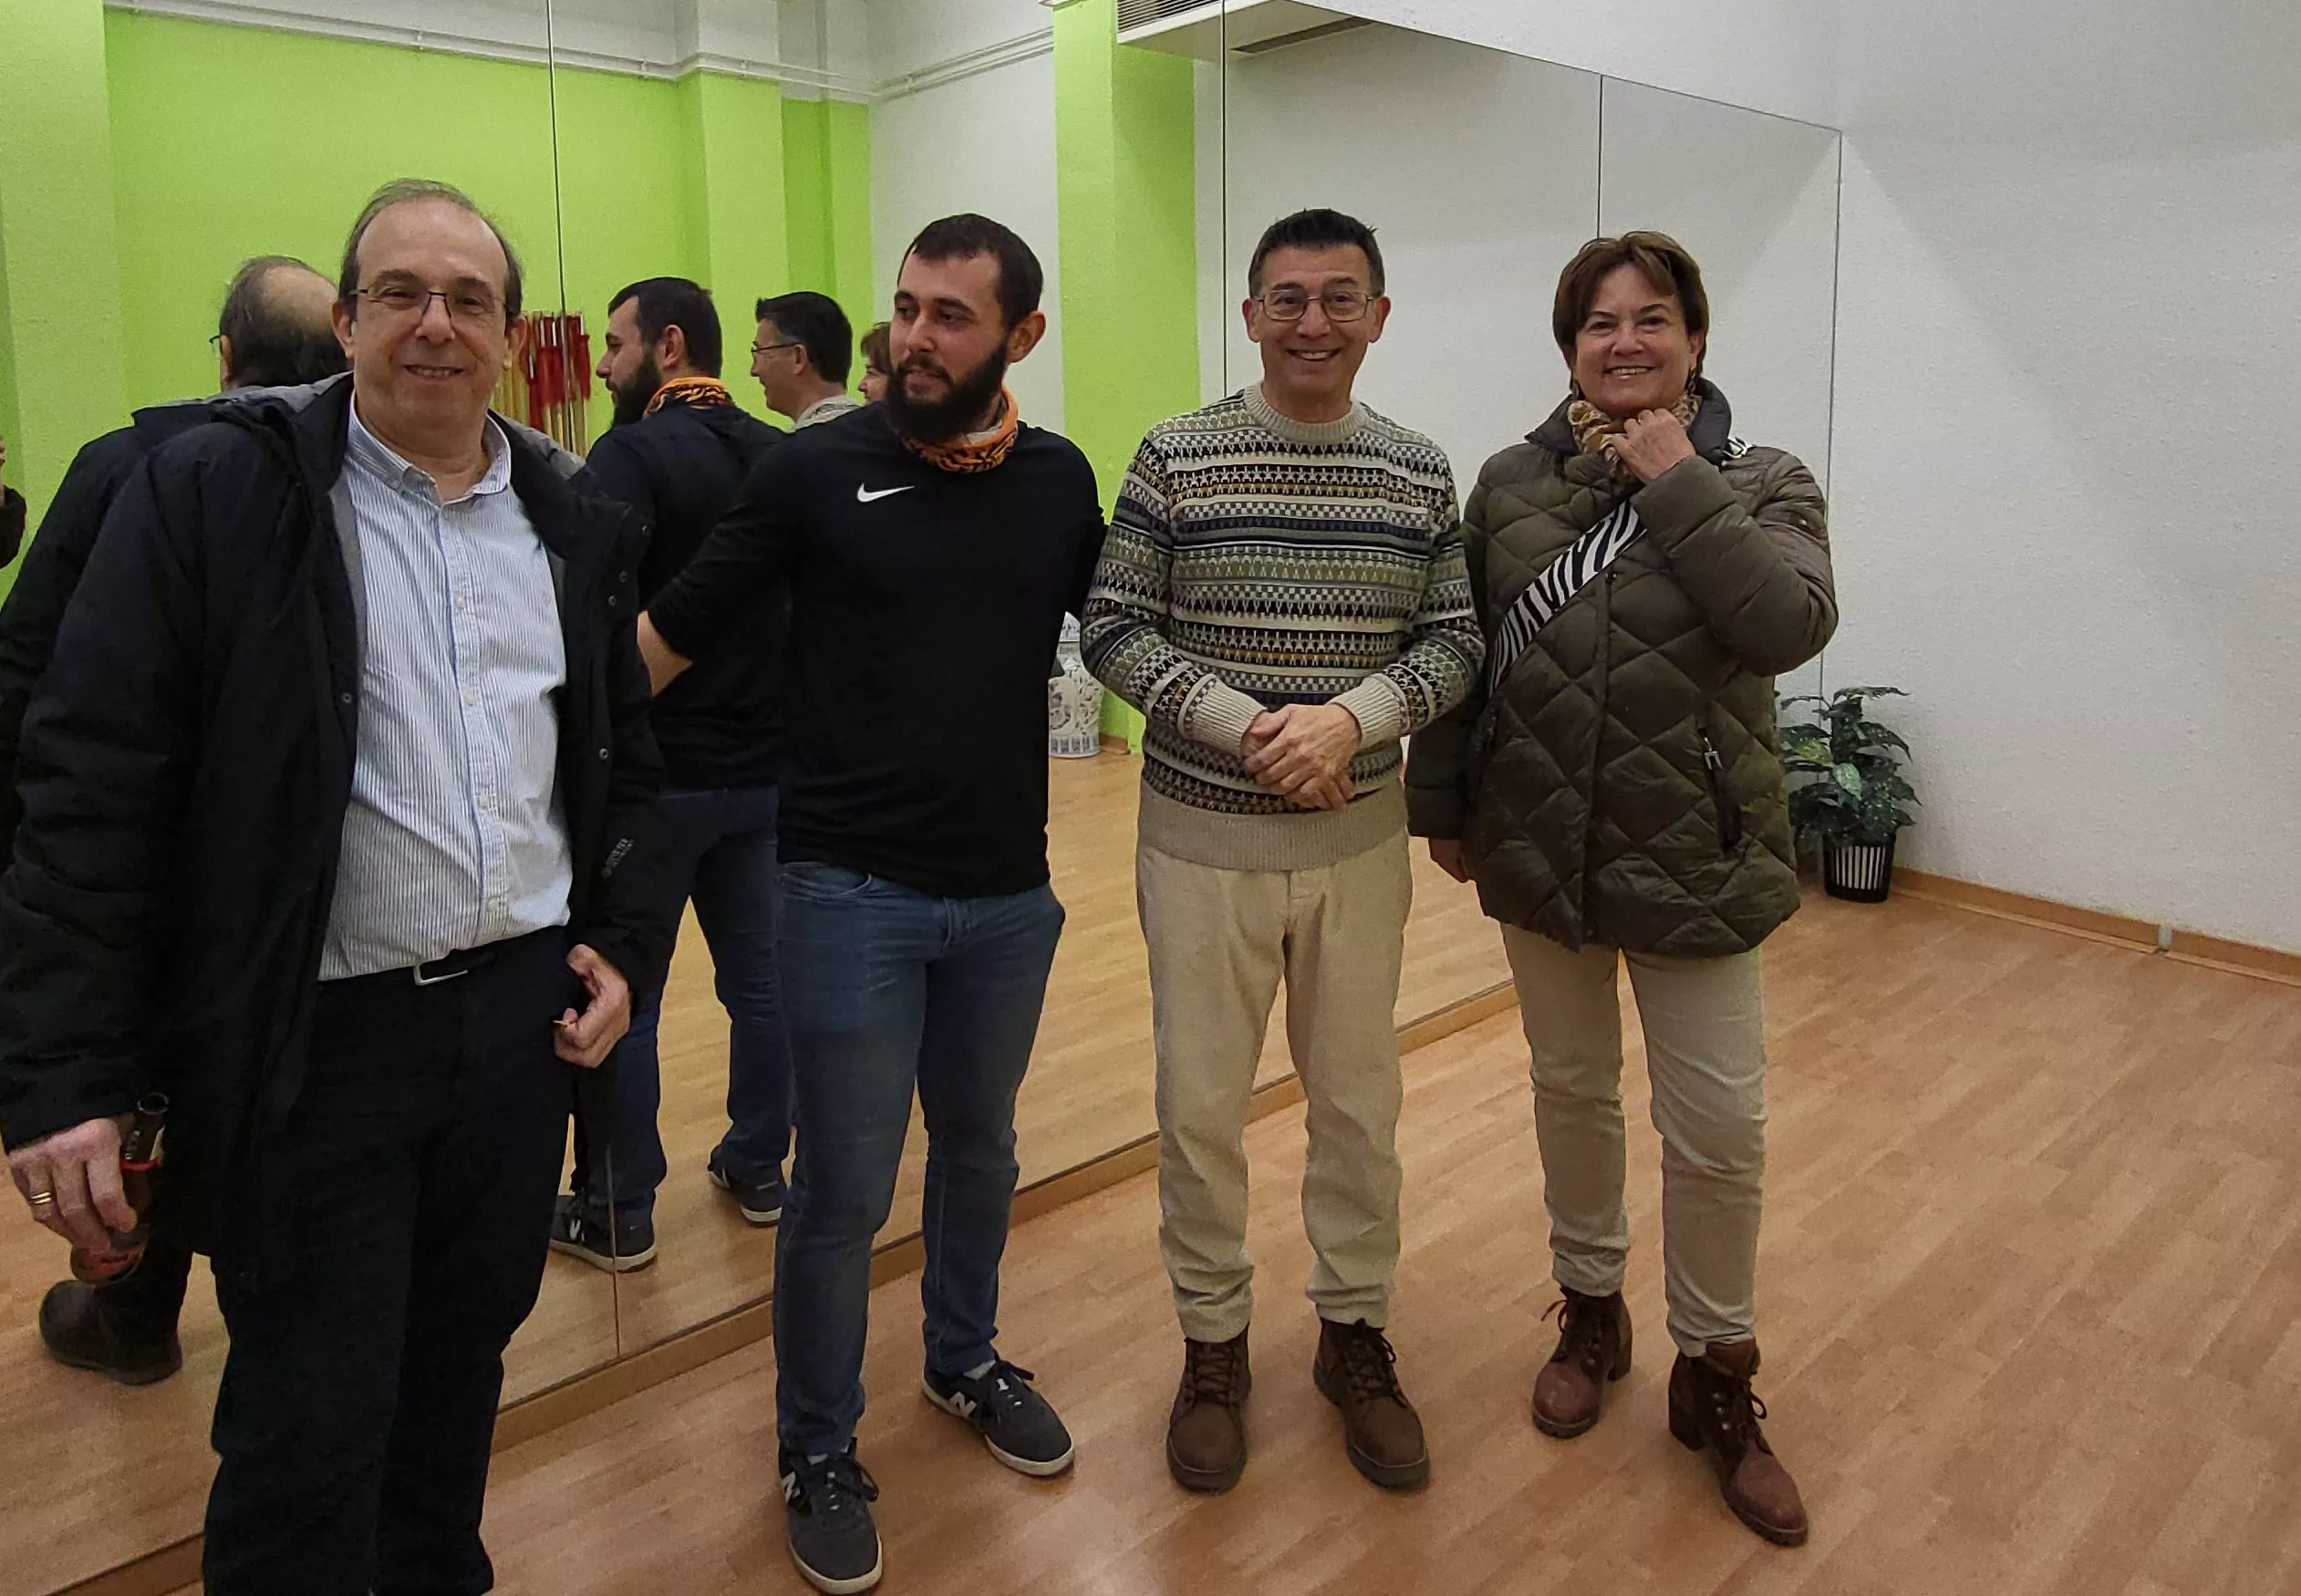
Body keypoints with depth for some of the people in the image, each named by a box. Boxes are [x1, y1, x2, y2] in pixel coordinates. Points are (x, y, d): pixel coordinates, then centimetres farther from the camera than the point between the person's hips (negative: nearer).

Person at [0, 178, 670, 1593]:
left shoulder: (579, 532, 8)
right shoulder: (214, 496, -7)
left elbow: (627, 765, 16)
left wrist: (627, 945, 4)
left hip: (527, 1010, 5)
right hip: (315, 1038, -4)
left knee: (462, 1367, 20)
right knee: (308, 1433, 7)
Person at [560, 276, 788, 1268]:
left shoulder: (633, 454, -12)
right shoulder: (779, 457, 8)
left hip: (657, 769, -6)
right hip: (767, 766, 6)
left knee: (622, 997, 6)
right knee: (759, 978, 15)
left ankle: (617, 1214, 16)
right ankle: (759, 1171, 28)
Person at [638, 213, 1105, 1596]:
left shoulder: (1059, 481, 2)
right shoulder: (817, 468, -7)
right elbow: (671, 636, -5)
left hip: (1009, 894, 4)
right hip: (854, 892, -3)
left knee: (980, 1149, 20)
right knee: (845, 1189, 4)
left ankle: (967, 1361, 45)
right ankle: (820, 1448, 27)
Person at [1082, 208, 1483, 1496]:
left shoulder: (1422, 474, 3)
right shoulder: (1177, 458, -4)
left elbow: (1456, 641, 2)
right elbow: (1114, 628, -6)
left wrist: (1350, 718, -16)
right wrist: (1243, 727, -18)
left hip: (1361, 843, 2)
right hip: (1202, 839, -2)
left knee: (1360, 1101, 13)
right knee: (1200, 1107, 8)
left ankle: (1357, 1333, 34)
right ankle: (1214, 1341, 29)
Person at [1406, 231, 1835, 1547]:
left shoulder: (1761, 483, -3)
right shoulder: (1511, 483, 2)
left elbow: (1792, 623, -22)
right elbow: (1463, 655, 6)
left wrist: (1677, 482, -19)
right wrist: (1444, 805, 7)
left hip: (1696, 864, -2)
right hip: (1539, 851, 3)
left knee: (1720, 1128, 3)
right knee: (1573, 1093, 17)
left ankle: (1716, 1376, 26)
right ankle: (1593, 1311, 40)